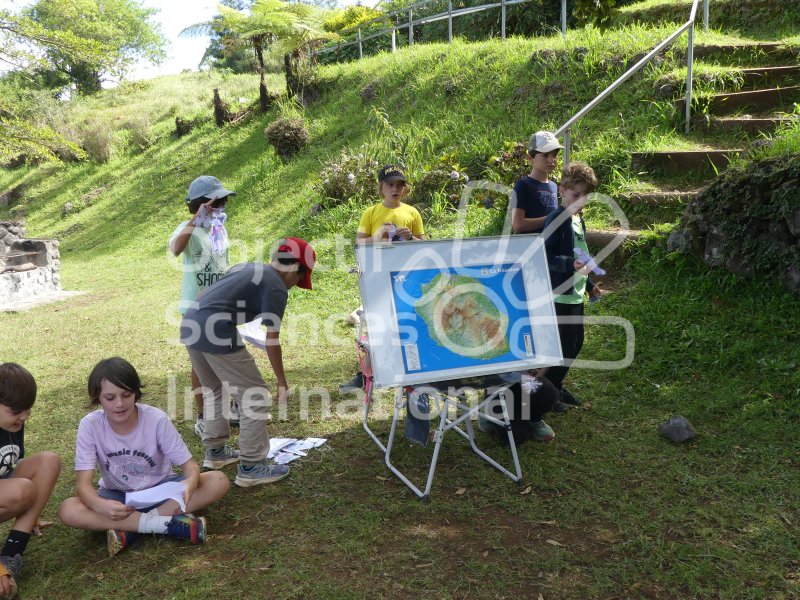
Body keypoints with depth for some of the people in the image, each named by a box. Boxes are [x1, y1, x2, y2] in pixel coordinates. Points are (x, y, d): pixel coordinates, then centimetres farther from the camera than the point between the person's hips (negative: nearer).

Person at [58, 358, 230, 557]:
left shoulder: (157, 419, -19)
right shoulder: (90, 425, -17)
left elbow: (189, 464, -16)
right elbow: (83, 484, -21)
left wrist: (190, 482, -41)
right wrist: (101, 505, -44)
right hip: (117, 496, 0)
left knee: (218, 482, -25)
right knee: (69, 511, -30)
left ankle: (131, 529, -24)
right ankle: (168, 524, -28)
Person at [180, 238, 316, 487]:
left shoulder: (247, 267, 23)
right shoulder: (276, 288, -2)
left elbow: (205, 296, 27)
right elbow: (272, 341, -4)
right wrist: (282, 381, 4)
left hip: (190, 325, 9)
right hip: (216, 333, -9)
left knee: (216, 390, 26)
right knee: (254, 395, 3)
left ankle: (215, 451, 37)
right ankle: (251, 467, 8)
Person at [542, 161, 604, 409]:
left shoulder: (578, 219, 14)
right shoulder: (557, 219, -15)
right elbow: (545, 256, -22)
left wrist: (590, 284, 25)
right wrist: (571, 264, -34)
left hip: (575, 294, 10)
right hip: (560, 294, -10)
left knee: (575, 343, 17)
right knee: (564, 345, -3)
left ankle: (555, 386, 31)